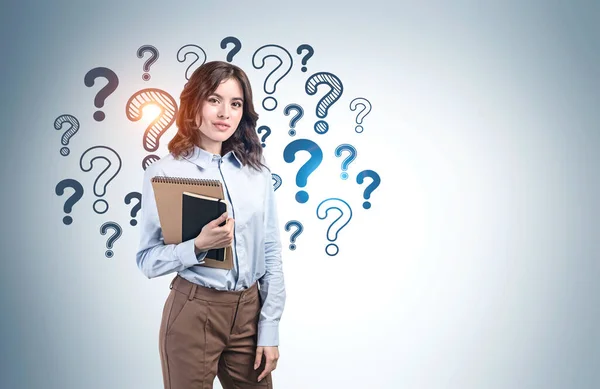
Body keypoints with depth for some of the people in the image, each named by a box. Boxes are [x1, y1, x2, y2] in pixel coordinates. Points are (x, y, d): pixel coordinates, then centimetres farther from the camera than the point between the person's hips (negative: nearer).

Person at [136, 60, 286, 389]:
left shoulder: (256, 169, 2)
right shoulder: (164, 173, -8)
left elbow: (271, 253, 4)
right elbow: (147, 261, -7)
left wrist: (270, 330, 1)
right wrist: (198, 246, -25)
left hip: (249, 311, 4)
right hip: (193, 314, -3)